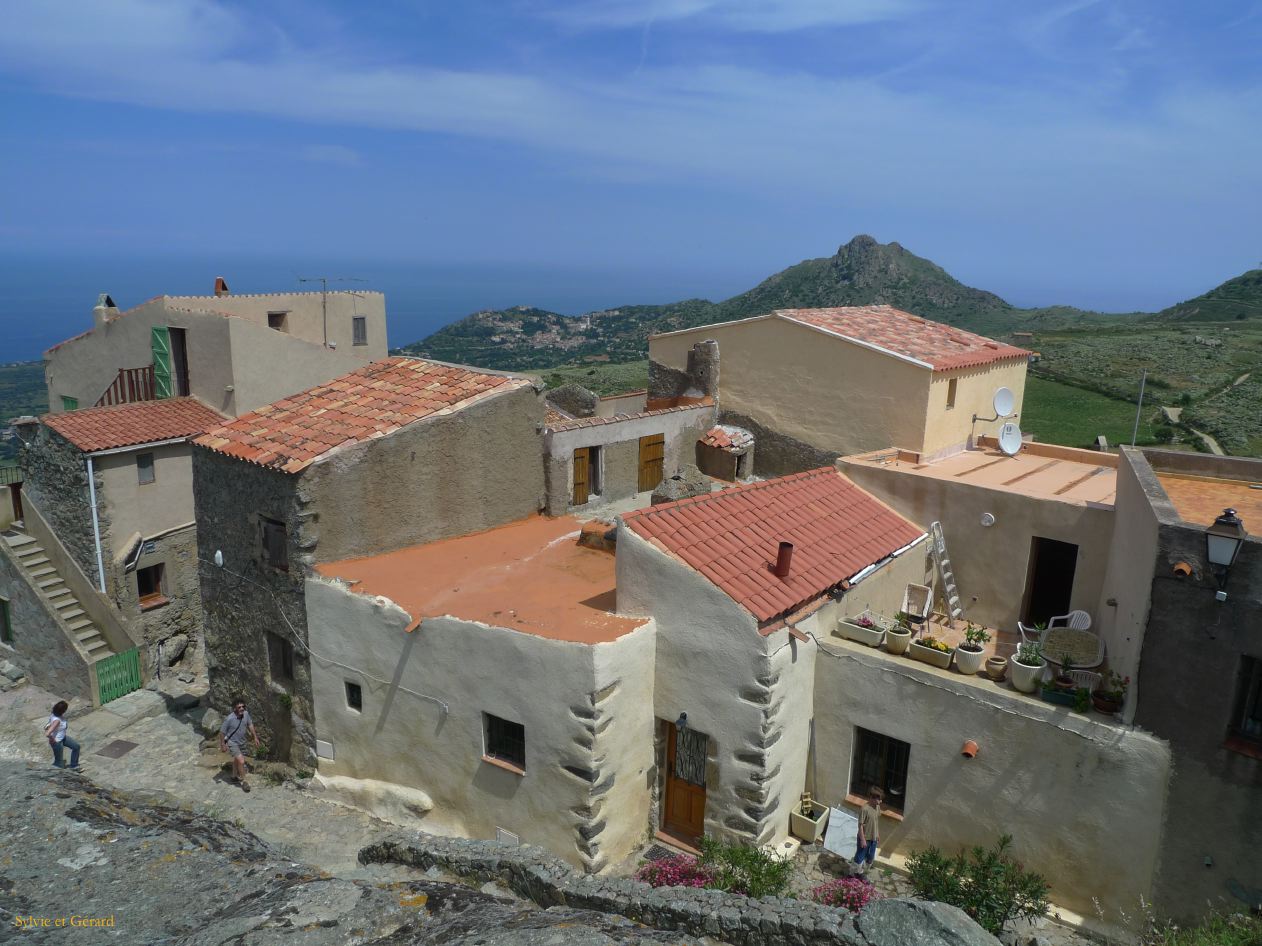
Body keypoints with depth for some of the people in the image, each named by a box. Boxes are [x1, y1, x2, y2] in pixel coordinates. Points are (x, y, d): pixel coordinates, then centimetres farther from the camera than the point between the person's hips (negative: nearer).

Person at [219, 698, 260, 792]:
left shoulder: (246, 714, -15)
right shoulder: (229, 719, -30)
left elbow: (250, 725, 3)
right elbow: (222, 732, -17)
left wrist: (255, 737, 7)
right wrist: (223, 745, -9)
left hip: (242, 742, 6)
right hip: (232, 743, -6)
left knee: (237, 759, 26)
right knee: (241, 761, -15)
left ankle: (235, 776, 49)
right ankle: (243, 781, 3)